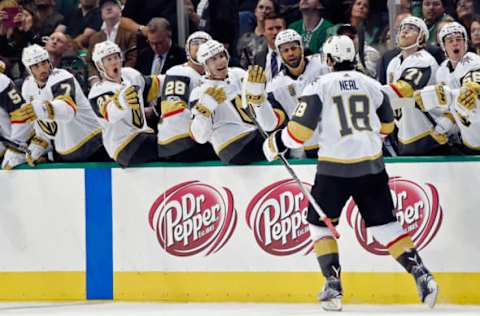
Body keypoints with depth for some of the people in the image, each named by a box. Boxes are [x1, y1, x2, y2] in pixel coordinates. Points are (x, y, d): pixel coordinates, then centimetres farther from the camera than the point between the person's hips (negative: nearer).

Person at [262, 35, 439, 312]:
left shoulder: (320, 86, -4)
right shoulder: (372, 85, 8)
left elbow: (300, 131, -9)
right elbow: (387, 126, 22)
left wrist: (276, 143, 8)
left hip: (335, 167, -3)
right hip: (371, 165, 3)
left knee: (320, 223, 13)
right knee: (384, 222, 11)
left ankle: (333, 285, 2)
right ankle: (421, 275, -2)